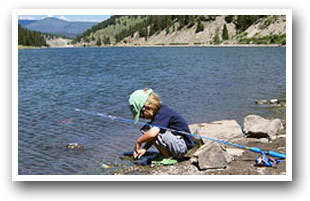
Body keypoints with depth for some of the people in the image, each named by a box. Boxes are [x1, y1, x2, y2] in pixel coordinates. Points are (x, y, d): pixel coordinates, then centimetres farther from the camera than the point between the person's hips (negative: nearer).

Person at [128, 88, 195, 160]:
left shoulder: (162, 113, -22)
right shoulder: (160, 110, 7)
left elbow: (152, 134, -37)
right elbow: (153, 138, 11)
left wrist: (138, 141, -20)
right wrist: (144, 148, 0)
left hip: (182, 146, -10)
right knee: (146, 130, 7)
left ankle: (167, 156, -7)